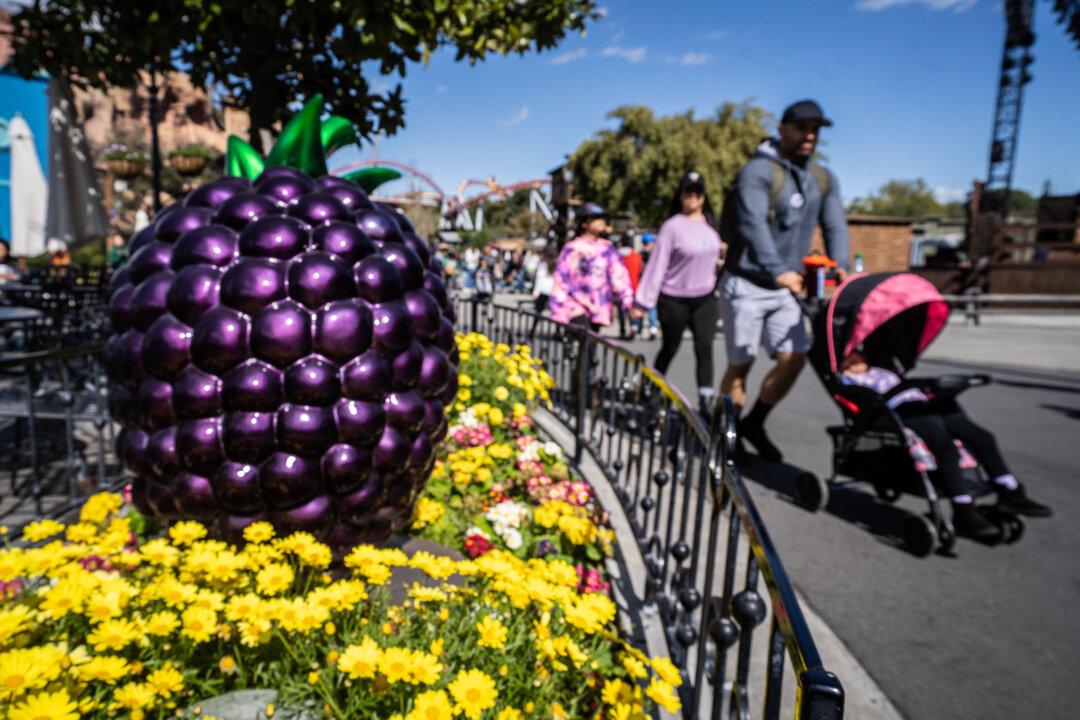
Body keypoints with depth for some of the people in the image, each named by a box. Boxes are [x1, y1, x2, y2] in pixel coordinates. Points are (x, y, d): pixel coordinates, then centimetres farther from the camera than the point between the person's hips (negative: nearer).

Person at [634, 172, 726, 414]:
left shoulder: (711, 224, 7)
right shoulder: (672, 226, -10)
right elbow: (657, 263, -13)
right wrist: (643, 300, -14)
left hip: (705, 299, 4)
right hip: (674, 300, -4)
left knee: (704, 347, -6)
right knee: (669, 349, 8)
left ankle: (706, 400, -6)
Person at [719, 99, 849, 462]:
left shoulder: (824, 179, 12)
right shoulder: (757, 170, -12)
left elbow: (835, 226, 4)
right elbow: (753, 225, -26)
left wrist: (840, 267, -15)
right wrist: (778, 270, -39)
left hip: (786, 289, 7)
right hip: (746, 285, -6)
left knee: (795, 358, -2)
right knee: (741, 364, 0)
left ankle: (754, 424, 17)